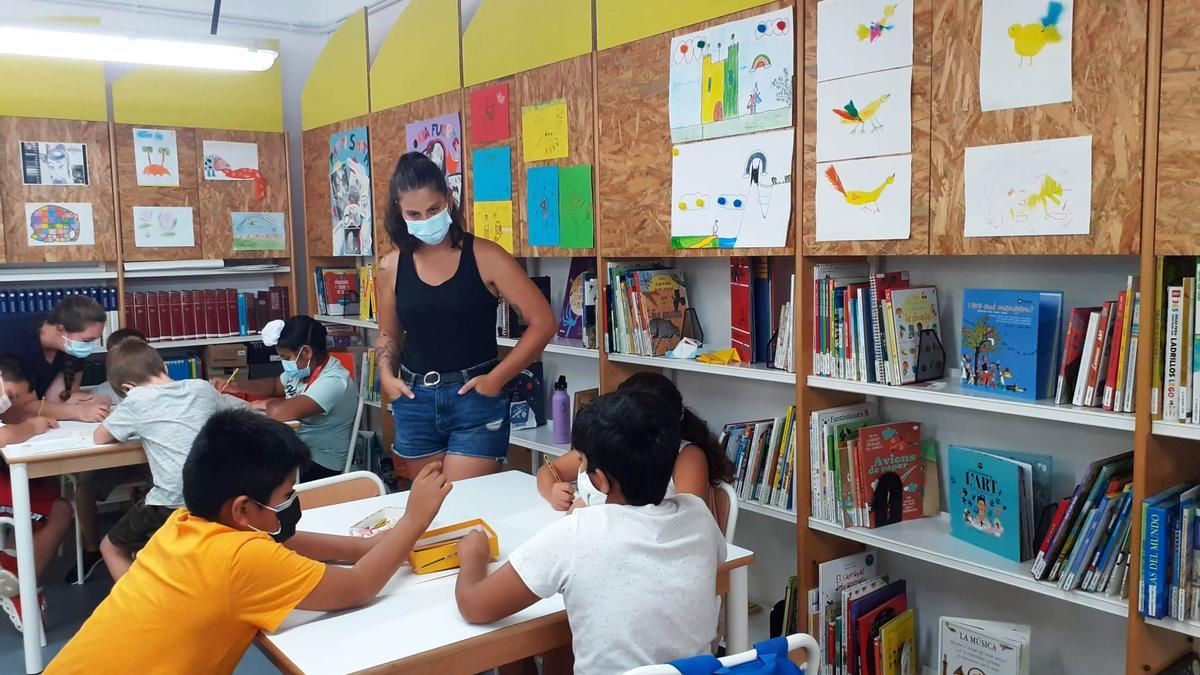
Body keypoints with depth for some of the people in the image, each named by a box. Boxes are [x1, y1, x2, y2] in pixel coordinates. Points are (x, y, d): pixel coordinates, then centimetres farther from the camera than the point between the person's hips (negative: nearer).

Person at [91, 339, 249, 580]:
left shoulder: (138, 400, -2)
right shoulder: (201, 387, 9)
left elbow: (99, 438, 10)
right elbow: (245, 409, 24)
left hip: (170, 506, -5)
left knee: (110, 548, 23)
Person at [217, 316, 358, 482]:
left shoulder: (334, 381, -28)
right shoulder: (302, 368, 1)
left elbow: (279, 412, -38)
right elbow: (276, 386, 23)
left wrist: (269, 403, -15)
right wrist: (236, 386, 9)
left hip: (320, 464, -8)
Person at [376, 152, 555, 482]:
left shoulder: (484, 257, -8)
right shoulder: (391, 267, 4)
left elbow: (542, 321, -7)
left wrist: (497, 377, -12)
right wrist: (386, 375, -1)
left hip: (475, 399, -4)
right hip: (415, 402, 4)